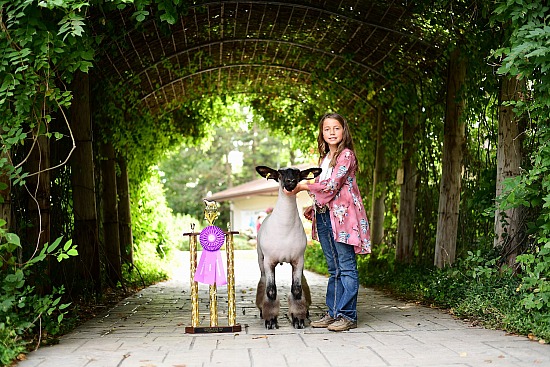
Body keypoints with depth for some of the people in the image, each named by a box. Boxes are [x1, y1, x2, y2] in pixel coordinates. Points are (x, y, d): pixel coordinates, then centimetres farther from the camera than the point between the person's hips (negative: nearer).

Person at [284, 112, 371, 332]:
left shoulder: (346, 154, -6)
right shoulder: (324, 158, 20)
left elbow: (332, 185, -15)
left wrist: (303, 186, -10)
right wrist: (313, 206, 9)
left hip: (342, 215, -8)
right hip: (324, 216, 8)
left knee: (346, 267, -5)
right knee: (334, 269, 11)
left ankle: (347, 316, -2)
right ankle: (333, 313, 16)